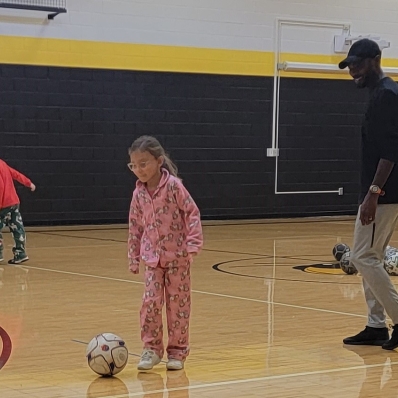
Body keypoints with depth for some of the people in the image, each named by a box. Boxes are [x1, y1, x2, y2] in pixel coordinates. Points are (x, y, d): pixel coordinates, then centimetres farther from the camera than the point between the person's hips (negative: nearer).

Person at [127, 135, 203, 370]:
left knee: (178, 303, 3)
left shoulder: (173, 186, -12)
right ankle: (152, 348, 6)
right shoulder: (139, 194, 3)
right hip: (153, 257, 4)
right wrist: (134, 258, 12)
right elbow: (135, 227, 11)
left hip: (177, 256, -4)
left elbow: (192, 212, -11)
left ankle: (177, 350, 13)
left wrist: (193, 243, -19)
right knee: (150, 302, -5)